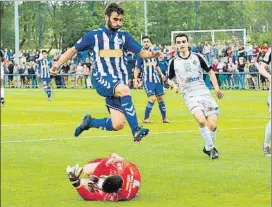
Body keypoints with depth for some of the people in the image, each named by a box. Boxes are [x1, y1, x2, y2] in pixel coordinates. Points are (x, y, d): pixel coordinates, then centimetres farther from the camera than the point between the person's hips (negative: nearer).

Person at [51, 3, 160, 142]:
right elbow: (74, 49, 9)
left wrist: (152, 54, -15)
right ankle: (136, 130, -39)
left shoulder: (124, 36, 9)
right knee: (124, 89, -37)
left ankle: (89, 122, 23)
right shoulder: (93, 35, 2)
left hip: (119, 81, 4)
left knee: (117, 125, -6)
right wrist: (57, 64, 1)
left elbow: (141, 52, 7)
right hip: (101, 79, -4)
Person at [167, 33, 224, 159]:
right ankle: (210, 147, -9)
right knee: (201, 120, -28)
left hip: (204, 93, 2)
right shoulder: (173, 62, 5)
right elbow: (171, 79, 18)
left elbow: (210, 72, 14)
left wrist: (216, 88, 2)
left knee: (212, 125, -10)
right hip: (190, 96, -2)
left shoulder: (197, 57, 6)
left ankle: (208, 148, 19)